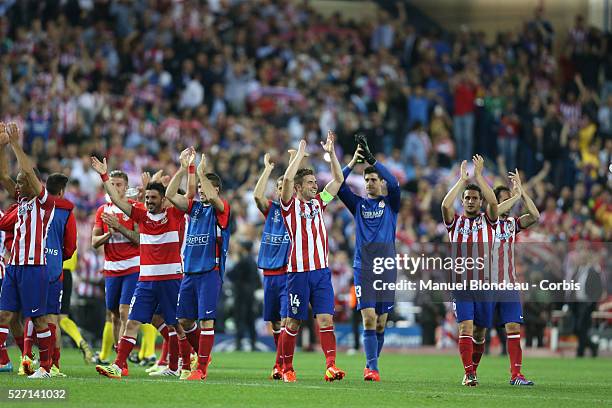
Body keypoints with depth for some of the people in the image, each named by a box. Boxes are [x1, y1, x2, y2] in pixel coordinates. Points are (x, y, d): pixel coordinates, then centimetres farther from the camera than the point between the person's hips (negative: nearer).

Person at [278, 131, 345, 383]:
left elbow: (338, 180, 16)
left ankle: (331, 365, -18)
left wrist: (331, 152, 9)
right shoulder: (291, 205, 0)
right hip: (298, 271, -4)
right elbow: (287, 178, -16)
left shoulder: (318, 203, 15)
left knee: (325, 318, -8)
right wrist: (301, 152, -9)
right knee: (293, 322, 3)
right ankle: (287, 368, 14)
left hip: (321, 271, 4)